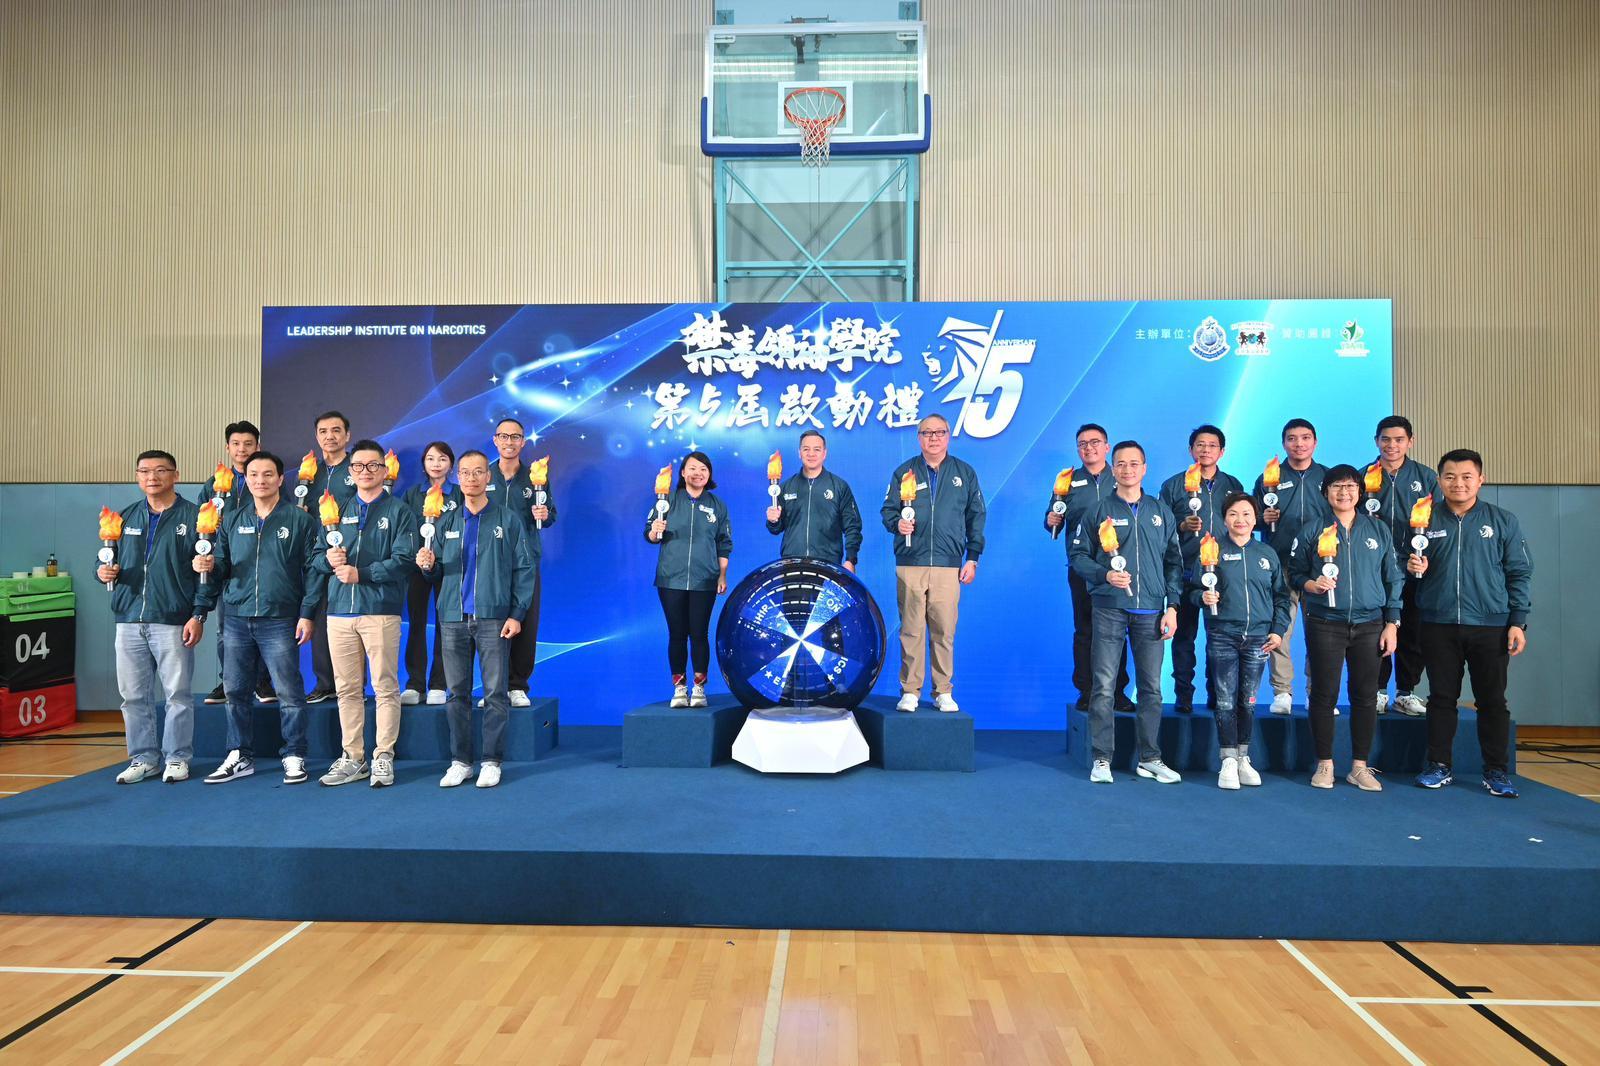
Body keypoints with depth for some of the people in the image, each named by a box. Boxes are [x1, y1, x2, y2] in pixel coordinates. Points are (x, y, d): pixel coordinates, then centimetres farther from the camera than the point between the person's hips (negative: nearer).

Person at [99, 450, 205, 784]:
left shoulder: (193, 517, -1)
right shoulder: (125, 517, 15)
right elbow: (112, 561, 23)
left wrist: (198, 615, -11)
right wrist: (104, 571, -2)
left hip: (173, 622, -5)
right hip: (129, 620, 5)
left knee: (178, 694, 1)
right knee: (133, 696, 9)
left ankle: (177, 758, 12)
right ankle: (143, 758, 20)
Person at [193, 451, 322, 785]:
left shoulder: (299, 520, 1)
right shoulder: (231, 522, 13)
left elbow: (312, 570, -3)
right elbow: (223, 567, 16)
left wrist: (307, 613, -8)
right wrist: (209, 566, -7)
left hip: (279, 620, -4)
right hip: (236, 619, 5)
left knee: (289, 692, -2)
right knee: (235, 690, 9)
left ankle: (294, 757, 9)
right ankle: (240, 757, 22)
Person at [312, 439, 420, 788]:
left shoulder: (399, 511, 3)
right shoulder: (338, 511, 18)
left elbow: (403, 560, -8)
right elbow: (317, 556, 15)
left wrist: (360, 573, -13)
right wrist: (329, 559, -7)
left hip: (380, 609, -4)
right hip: (339, 611, 5)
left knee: (385, 687, -2)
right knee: (347, 689, 8)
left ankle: (383, 757, 6)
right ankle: (352, 758, 17)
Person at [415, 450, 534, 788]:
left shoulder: (507, 520, 4)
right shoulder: (446, 522, 13)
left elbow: (523, 570, 1)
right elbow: (436, 575, 14)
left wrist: (517, 614, -7)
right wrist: (428, 566, -10)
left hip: (493, 618, -3)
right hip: (453, 618, 3)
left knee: (495, 693, 0)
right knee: (457, 693, 7)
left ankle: (492, 762, 9)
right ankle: (460, 761, 17)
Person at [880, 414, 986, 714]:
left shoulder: (965, 473, 13)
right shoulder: (904, 472, 11)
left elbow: (976, 517, 13)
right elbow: (887, 510, 11)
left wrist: (972, 558, 8)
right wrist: (897, 523, -12)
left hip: (949, 565, 0)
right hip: (910, 564, 0)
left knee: (945, 631, 0)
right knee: (911, 630, -1)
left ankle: (944, 692, 11)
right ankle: (910, 691, 7)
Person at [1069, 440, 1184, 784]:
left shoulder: (1162, 512, 12)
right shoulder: (1099, 511, 6)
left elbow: (1174, 562, 12)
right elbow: (1078, 555, 3)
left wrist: (1172, 607, 4)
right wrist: (1105, 574, -14)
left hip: (1151, 612, 2)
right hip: (1109, 610, -2)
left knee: (1151, 687, 6)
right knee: (1103, 687, -4)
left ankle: (1150, 758, 18)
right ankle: (1101, 759, 4)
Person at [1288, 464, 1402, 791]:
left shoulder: (1378, 530, 9)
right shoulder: (1311, 531, 4)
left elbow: (1392, 578, 10)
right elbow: (1295, 572, 7)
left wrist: (1391, 624, 5)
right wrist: (1311, 584, -16)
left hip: (1369, 625, 2)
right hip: (1325, 625, -2)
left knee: (1365, 696, 5)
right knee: (1324, 694, 1)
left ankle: (1360, 766, 16)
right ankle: (1325, 764, 12)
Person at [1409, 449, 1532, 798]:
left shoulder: (1503, 521, 4)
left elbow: (1519, 573, 4)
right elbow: (1413, 568, 14)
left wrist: (1518, 621, -3)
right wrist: (1414, 567, -11)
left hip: (1490, 626, -1)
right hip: (1439, 626, 1)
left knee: (1492, 700, 5)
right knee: (1441, 698, 8)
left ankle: (1497, 772, 17)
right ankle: (1438, 766, 16)